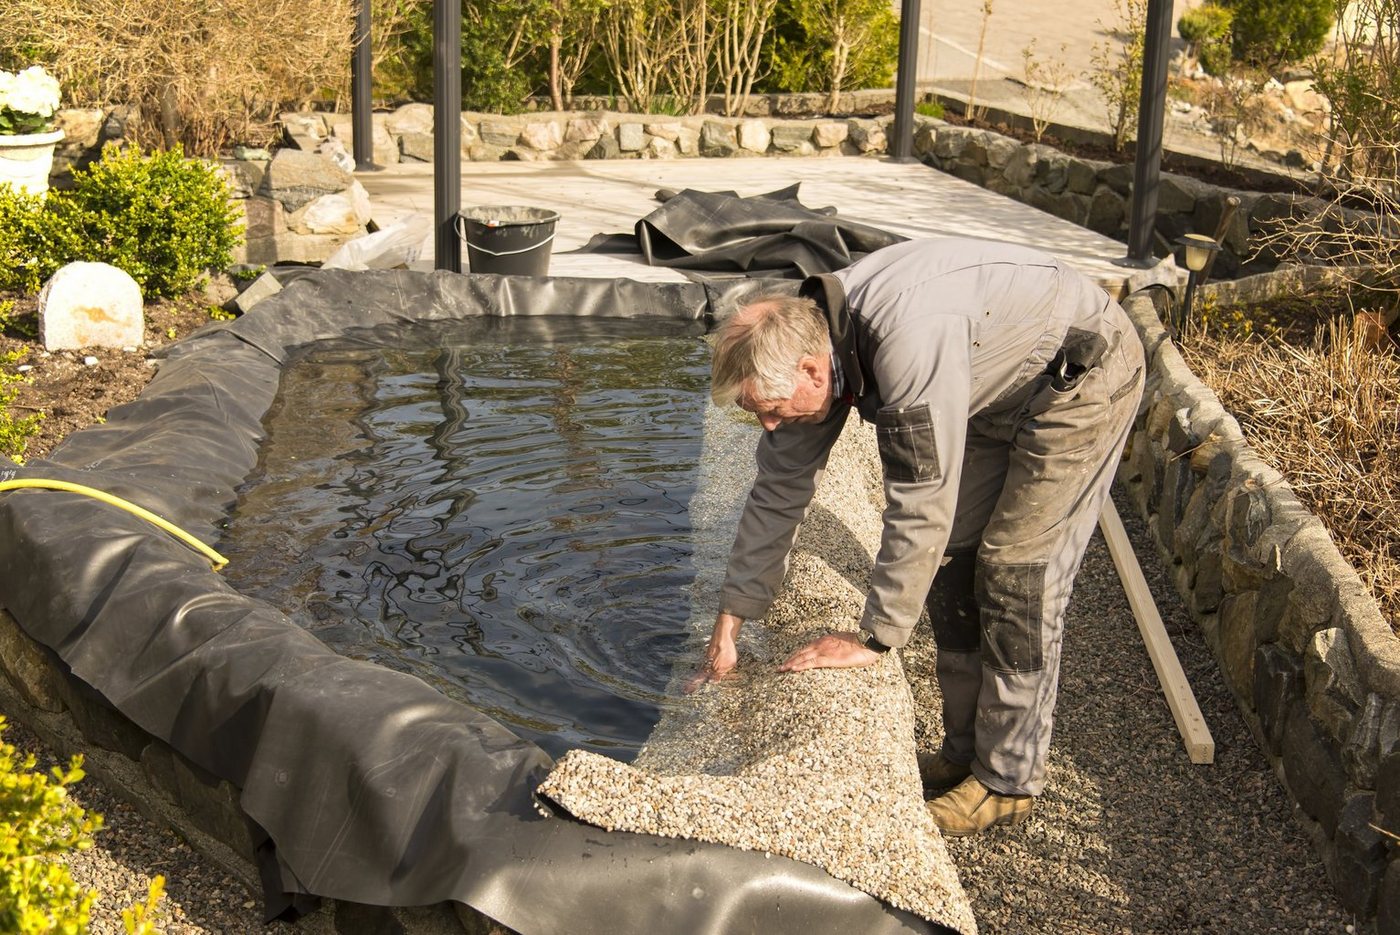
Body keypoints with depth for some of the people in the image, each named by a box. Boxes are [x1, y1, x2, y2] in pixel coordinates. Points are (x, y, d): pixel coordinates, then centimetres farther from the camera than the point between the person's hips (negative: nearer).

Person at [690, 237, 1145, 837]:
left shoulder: (908, 341, -38)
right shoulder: (807, 344, -10)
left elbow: (919, 511, -34)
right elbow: (779, 491, -2)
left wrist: (873, 640, -24)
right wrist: (729, 624, 0)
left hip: (1082, 376, -8)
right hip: (1002, 389, 8)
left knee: (1017, 571, -9)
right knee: (953, 553, 6)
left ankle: (1008, 782, 3)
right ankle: (965, 753, 18)